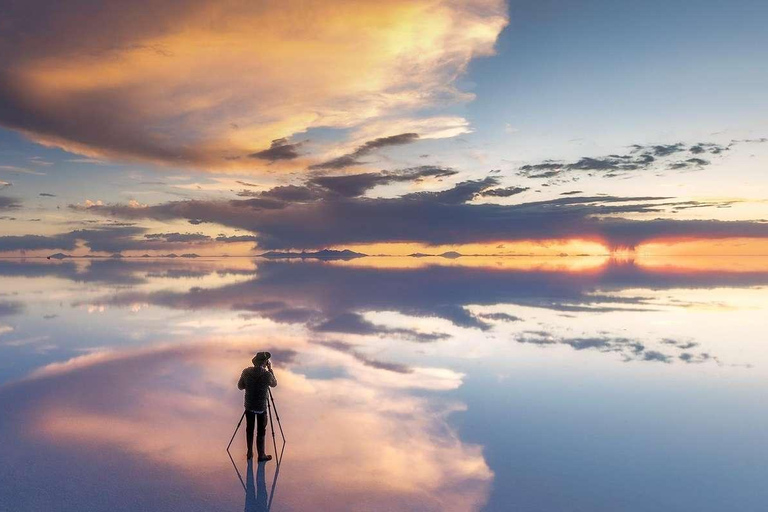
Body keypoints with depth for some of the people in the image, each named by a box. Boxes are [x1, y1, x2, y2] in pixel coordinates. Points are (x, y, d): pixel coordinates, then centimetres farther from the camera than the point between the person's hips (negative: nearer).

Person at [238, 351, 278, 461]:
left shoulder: (246, 372, -8)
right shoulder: (267, 374, -18)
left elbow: (240, 386, 5)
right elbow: (274, 384, 2)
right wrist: (270, 370, 4)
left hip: (249, 406, 4)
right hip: (261, 407, -4)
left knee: (249, 429, 17)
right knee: (261, 431, 7)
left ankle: (250, 453, 27)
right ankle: (261, 455, 16)